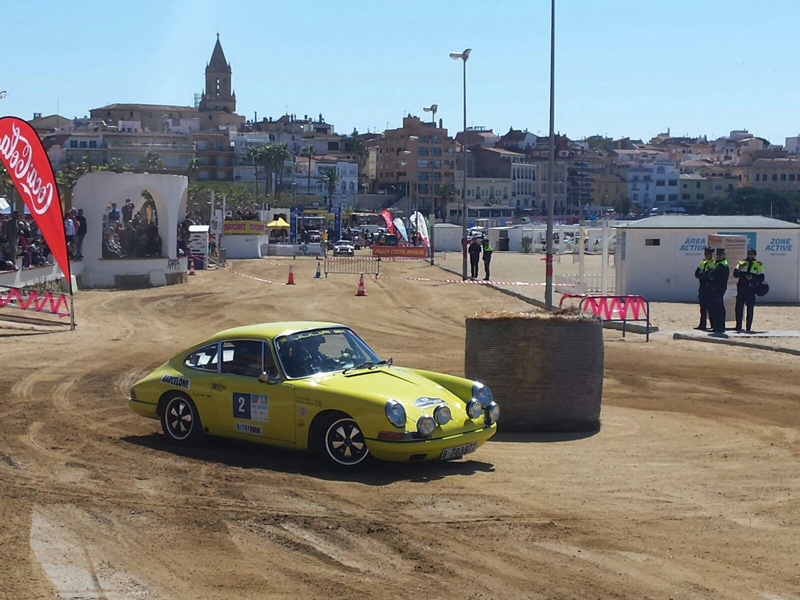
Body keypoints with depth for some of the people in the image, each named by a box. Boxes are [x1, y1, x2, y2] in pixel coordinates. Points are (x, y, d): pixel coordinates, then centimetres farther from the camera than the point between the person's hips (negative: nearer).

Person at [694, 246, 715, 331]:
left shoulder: (713, 263, -7)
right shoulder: (702, 262, 16)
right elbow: (696, 273, 7)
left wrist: (701, 274, -9)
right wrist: (704, 275, -10)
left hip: (709, 287, -7)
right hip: (702, 286, 7)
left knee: (710, 306, -7)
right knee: (703, 307, 9)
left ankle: (714, 325, -3)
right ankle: (702, 325, 13)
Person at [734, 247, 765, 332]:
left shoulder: (758, 265, 5)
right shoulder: (742, 262, 10)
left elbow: (761, 278, 0)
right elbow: (735, 274, 2)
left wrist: (752, 278, -16)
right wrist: (739, 270, -18)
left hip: (751, 289, -1)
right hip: (741, 288, 1)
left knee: (750, 309, 2)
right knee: (739, 308, -1)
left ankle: (748, 328, 8)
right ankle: (738, 327, 6)